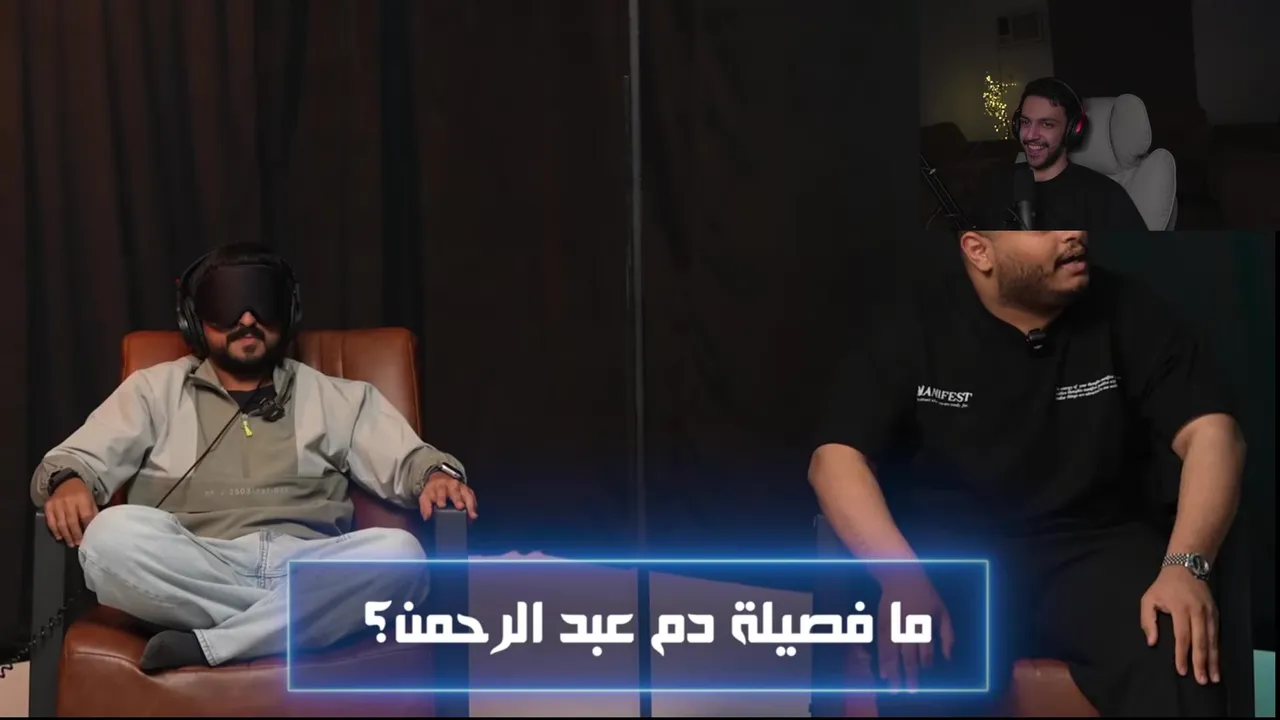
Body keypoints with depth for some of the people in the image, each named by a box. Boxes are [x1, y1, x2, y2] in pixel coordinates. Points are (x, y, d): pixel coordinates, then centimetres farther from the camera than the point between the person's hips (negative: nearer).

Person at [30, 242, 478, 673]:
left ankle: (204, 645, -32)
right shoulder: (155, 389, 21)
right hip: (192, 577, -1)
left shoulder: (337, 398, 22)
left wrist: (436, 474, -12)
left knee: (399, 553, -31)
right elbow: (79, 457, 11)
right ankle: (288, 620, -26)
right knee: (112, 535, -32)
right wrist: (68, 482, -15)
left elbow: (407, 460, 13)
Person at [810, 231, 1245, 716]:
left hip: (1098, 547, 1)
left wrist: (1185, 565, -24)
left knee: (1179, 662, -31)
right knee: (917, 664, -34)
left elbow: (1212, 433, -6)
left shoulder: (1127, 313, 1)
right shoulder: (913, 330, -2)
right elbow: (836, 458, -9)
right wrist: (900, 575, -27)